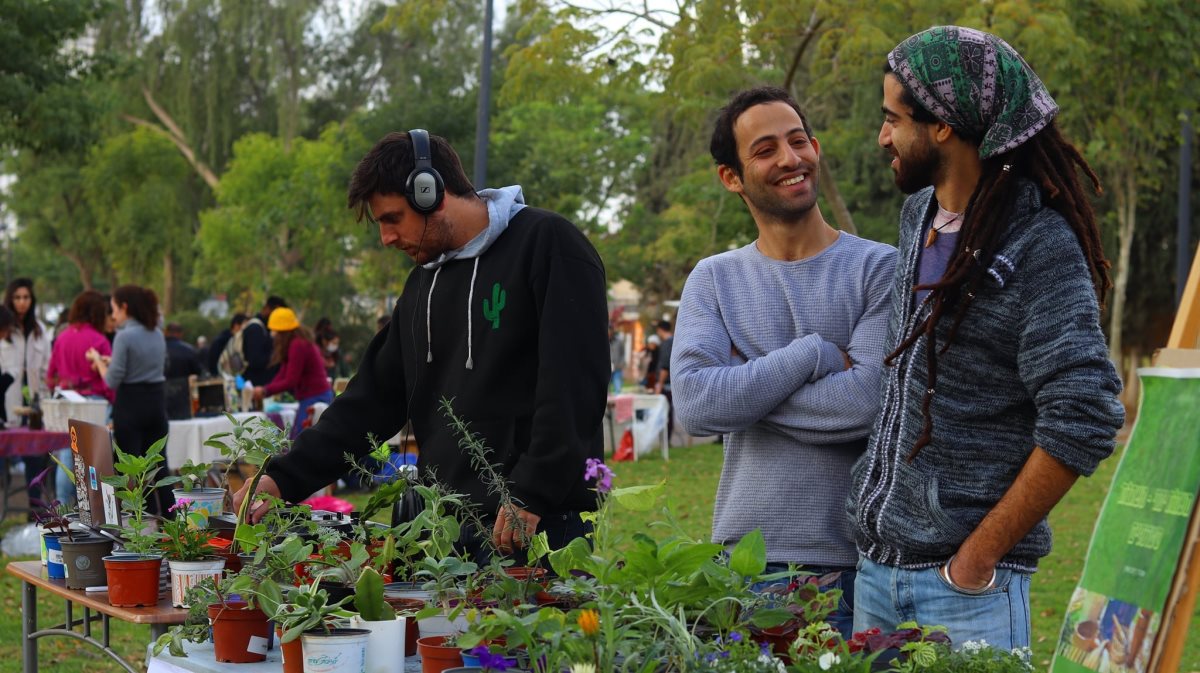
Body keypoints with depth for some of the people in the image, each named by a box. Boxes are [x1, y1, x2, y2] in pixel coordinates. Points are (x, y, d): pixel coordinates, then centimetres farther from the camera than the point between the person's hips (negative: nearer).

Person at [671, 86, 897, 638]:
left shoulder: (880, 269, -1)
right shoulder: (713, 280, 8)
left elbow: (871, 400, -16)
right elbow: (694, 405, -8)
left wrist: (742, 387, -7)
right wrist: (816, 354, -13)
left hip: (855, 559, -2)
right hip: (746, 560, 2)